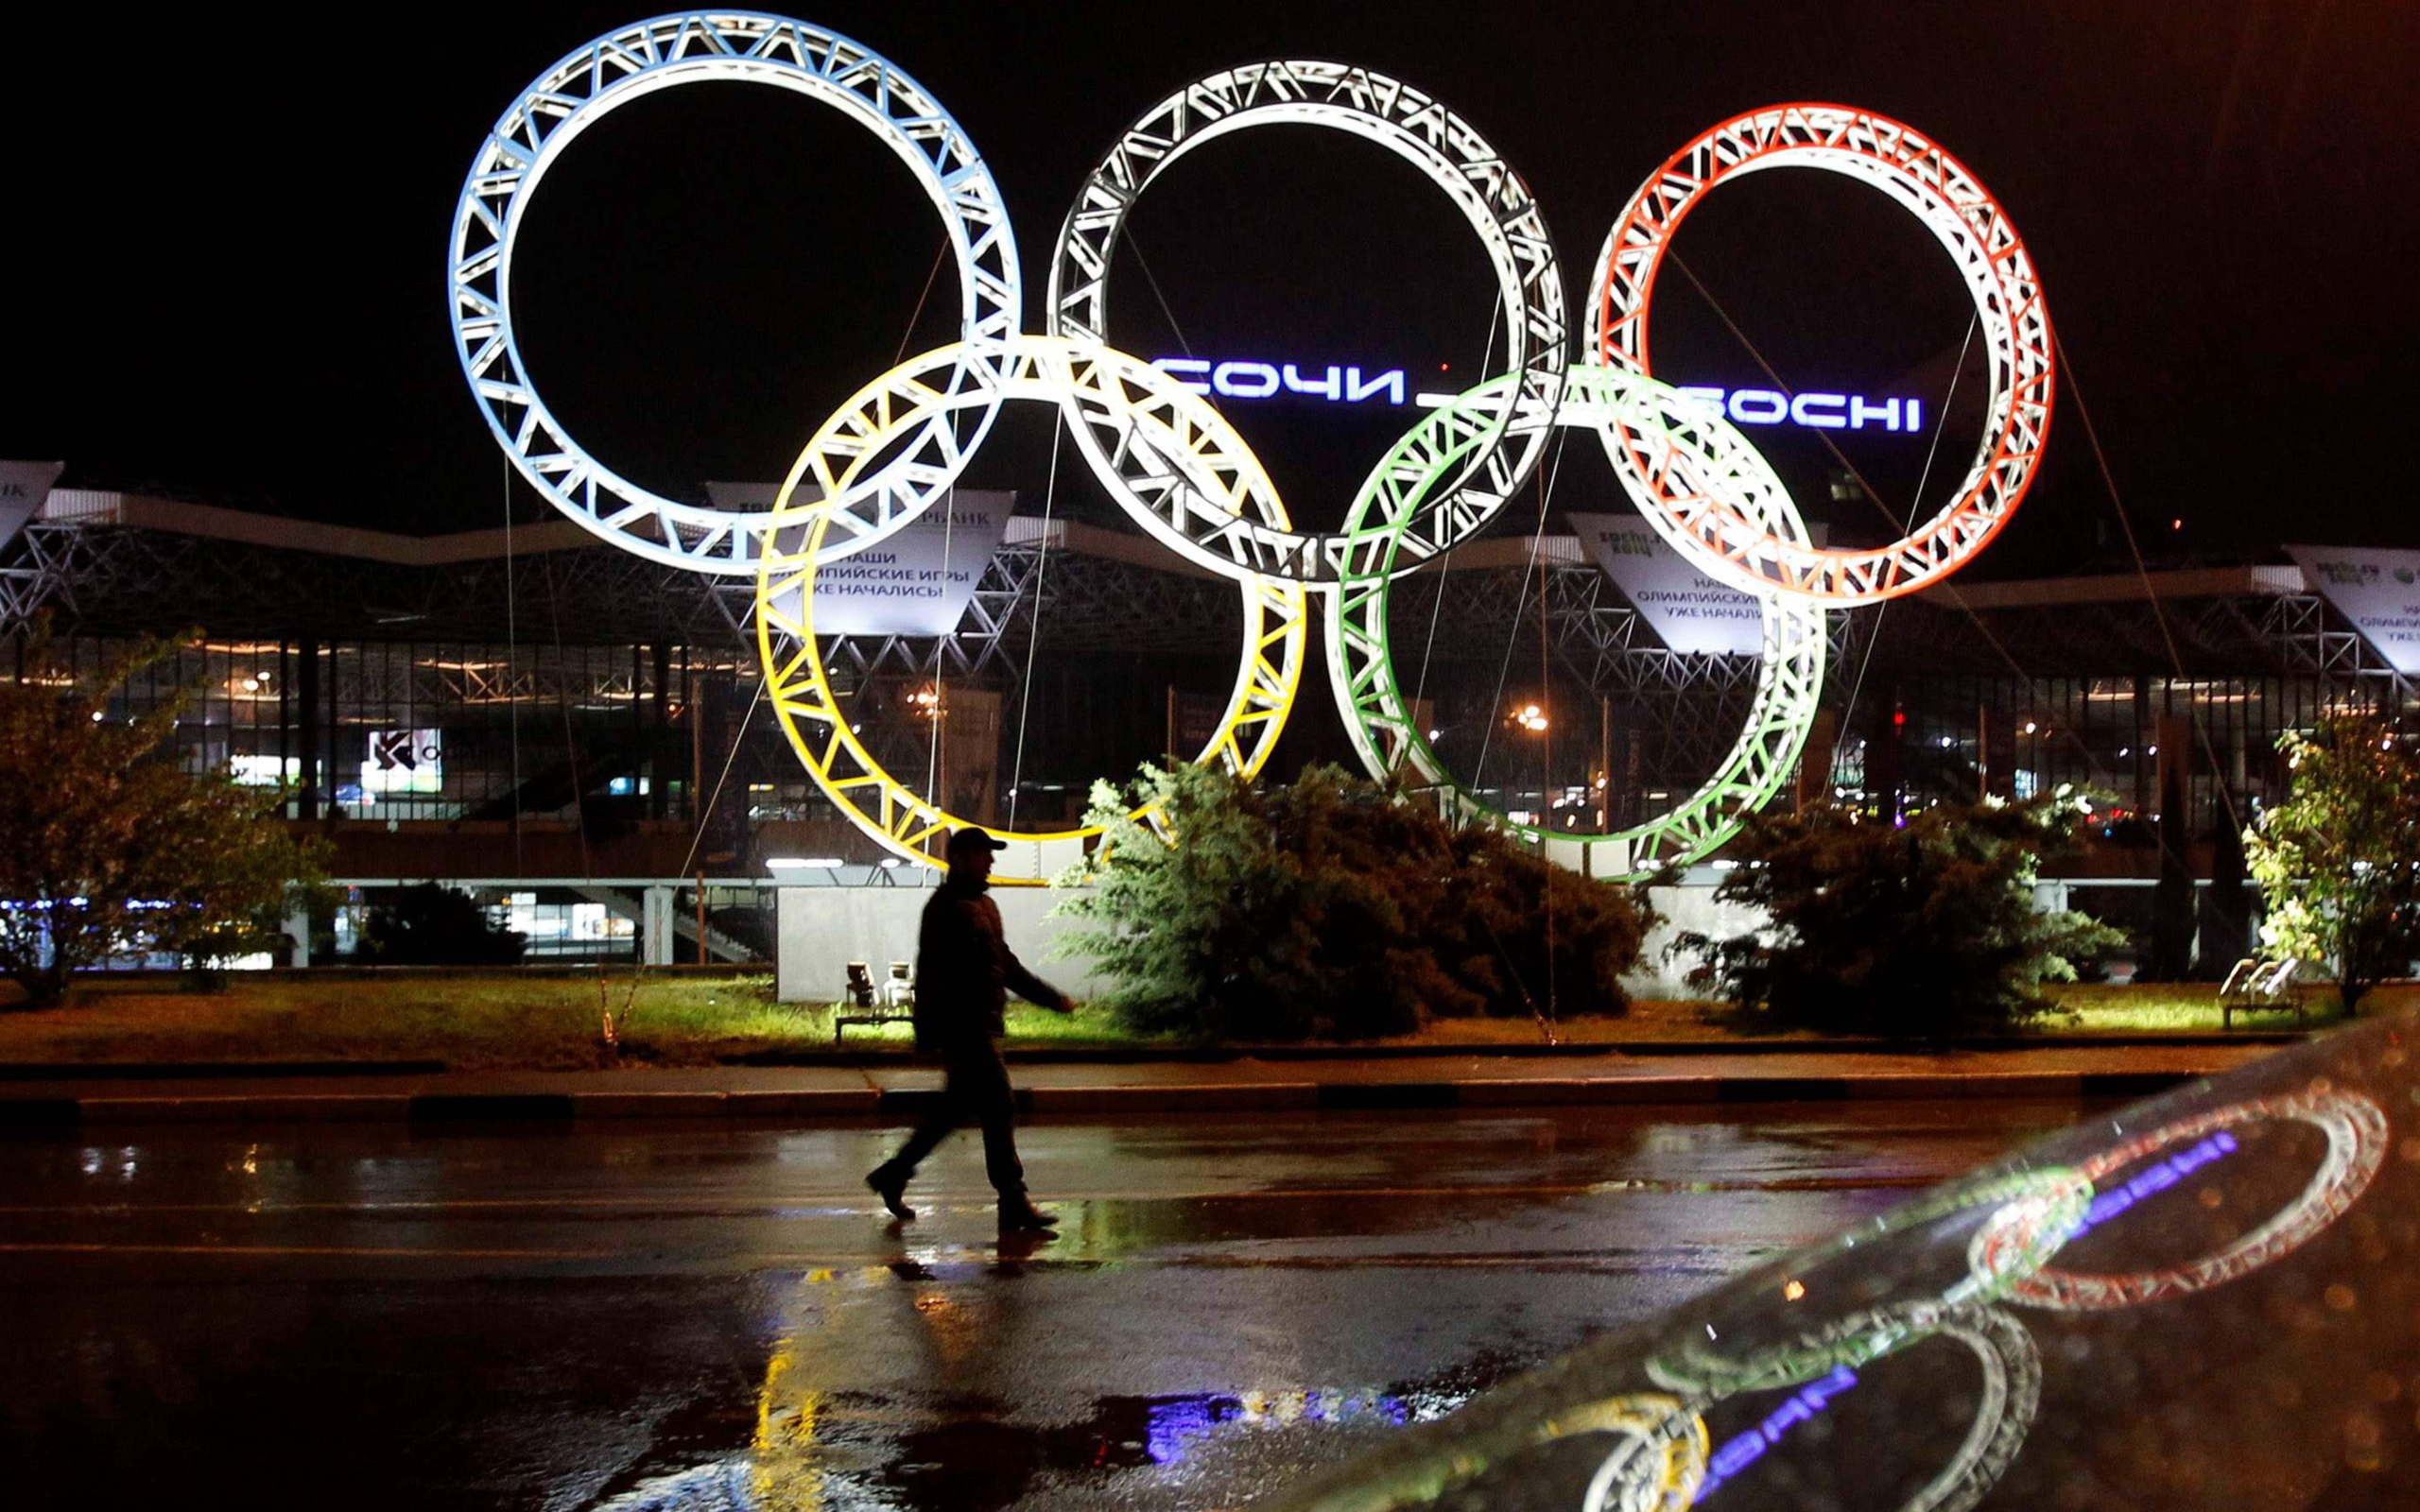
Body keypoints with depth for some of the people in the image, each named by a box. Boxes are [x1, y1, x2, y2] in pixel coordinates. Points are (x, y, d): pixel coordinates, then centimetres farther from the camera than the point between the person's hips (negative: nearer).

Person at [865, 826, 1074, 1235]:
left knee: (955, 1108, 15)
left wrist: (1053, 999, 23)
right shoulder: (947, 908, -13)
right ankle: (1013, 1205, -4)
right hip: (962, 1027, -10)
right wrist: (931, 1033, -23)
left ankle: (892, 1175, 26)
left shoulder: (983, 905, 18)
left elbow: (1006, 965, 25)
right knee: (998, 1107, -8)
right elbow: (934, 975, -19)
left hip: (981, 1023, 10)